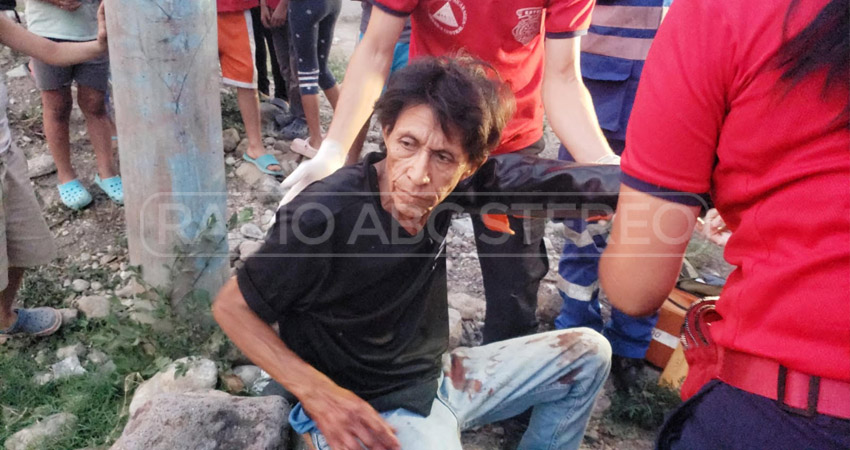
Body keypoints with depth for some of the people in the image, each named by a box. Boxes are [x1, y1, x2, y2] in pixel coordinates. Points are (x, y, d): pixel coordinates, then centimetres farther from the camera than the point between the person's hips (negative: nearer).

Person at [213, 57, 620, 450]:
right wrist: (319, 393, -25)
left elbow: (534, 174, 0)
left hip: (434, 378, 7)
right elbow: (231, 307, -17)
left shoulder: (452, 184, -13)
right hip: (362, 410, -6)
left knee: (587, 352, 12)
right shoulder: (324, 214, -28)